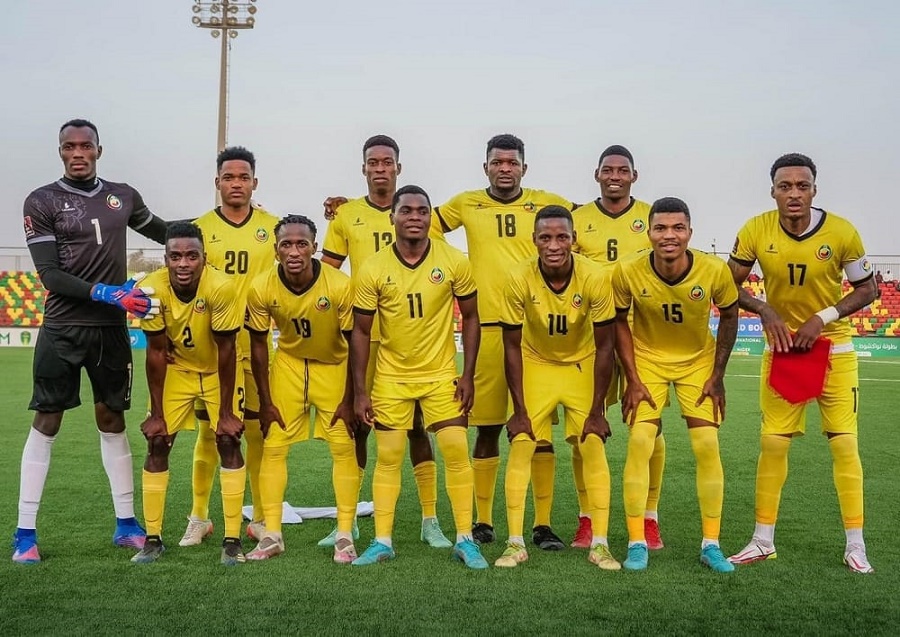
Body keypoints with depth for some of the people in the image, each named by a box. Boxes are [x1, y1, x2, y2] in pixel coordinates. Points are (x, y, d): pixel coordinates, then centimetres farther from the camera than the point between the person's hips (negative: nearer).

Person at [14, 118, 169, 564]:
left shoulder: (123, 196, 7)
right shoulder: (42, 202, -5)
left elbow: (162, 232, 25)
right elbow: (50, 276, -12)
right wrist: (107, 294, -21)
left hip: (111, 328, 4)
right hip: (63, 329, -3)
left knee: (112, 421, 11)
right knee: (46, 423, 1)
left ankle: (126, 523, 20)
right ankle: (25, 532, 9)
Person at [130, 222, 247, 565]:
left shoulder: (221, 287, -32)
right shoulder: (152, 289, -25)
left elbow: (226, 352, -23)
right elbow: (156, 352, -15)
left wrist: (226, 412, -18)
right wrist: (156, 413, -10)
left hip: (218, 370, -2)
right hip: (176, 368, 2)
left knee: (228, 441, -10)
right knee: (157, 444, -3)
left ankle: (232, 540, -1)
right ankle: (153, 538, 10)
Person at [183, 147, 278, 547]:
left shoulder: (273, 228, 5)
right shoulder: (200, 228, 3)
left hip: (257, 345, 1)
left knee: (258, 431, 5)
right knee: (208, 431, 5)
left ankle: (261, 519, 15)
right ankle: (198, 518, 17)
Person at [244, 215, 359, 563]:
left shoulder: (341, 286, -27)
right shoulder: (261, 288, -20)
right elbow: (258, 345, -6)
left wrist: (349, 400, -13)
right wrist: (265, 401, -5)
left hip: (334, 367, -2)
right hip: (288, 364, 2)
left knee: (344, 447, -5)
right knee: (273, 447, -1)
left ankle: (345, 536, 6)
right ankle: (272, 535, 9)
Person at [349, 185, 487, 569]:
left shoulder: (454, 263, -9)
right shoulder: (373, 270, -9)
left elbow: (470, 317, 2)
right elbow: (360, 331, -2)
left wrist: (468, 375, -4)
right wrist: (360, 390, -5)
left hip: (441, 375, 0)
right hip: (390, 376, 0)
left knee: (457, 453, -3)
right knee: (388, 457, 4)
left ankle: (465, 540, 10)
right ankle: (382, 541, 16)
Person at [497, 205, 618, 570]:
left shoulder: (595, 278, -25)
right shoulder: (519, 279, -24)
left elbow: (604, 347, -15)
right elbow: (512, 347, -14)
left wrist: (597, 410, -14)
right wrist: (519, 410, -14)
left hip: (582, 365, 0)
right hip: (535, 364, 0)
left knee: (593, 448, -7)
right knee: (520, 446, -8)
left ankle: (599, 544, 3)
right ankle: (515, 543, 1)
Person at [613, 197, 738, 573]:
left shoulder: (715, 271, -23)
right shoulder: (628, 272, -24)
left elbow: (728, 317, -4)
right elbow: (619, 322, -7)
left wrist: (717, 376, -4)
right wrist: (633, 380, -10)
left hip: (698, 361, 1)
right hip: (647, 359, -1)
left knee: (707, 448, -4)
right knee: (639, 444, -11)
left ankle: (711, 545, 9)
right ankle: (636, 544, 0)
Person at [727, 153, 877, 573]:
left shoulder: (842, 233, -15)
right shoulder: (756, 231, -12)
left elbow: (866, 290, -3)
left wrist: (823, 318, -17)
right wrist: (765, 311, -18)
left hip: (833, 348, -1)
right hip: (782, 346, 1)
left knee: (844, 443, -2)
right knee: (773, 442, 3)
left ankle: (855, 546, 10)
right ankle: (763, 542, 15)